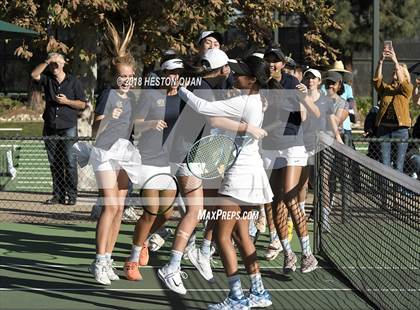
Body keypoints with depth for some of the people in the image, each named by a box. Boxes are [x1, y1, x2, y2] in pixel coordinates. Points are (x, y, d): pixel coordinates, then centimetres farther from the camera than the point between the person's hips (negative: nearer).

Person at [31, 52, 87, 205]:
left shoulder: (73, 81, 4)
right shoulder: (47, 79, 11)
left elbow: (82, 104, 4)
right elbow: (34, 74, -8)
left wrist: (66, 101, -9)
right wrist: (46, 62, -12)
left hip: (68, 128, -3)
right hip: (50, 128, 3)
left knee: (70, 163, -6)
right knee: (54, 164, 5)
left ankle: (71, 195, -3)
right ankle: (58, 195, 10)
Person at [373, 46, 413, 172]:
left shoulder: (407, 89, 4)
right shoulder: (385, 88, 11)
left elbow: (401, 81, -16)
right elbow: (377, 80, -8)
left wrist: (395, 61, -26)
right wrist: (380, 62, -21)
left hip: (400, 129, -2)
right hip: (384, 128, 2)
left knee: (399, 165, 0)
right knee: (384, 164, 5)